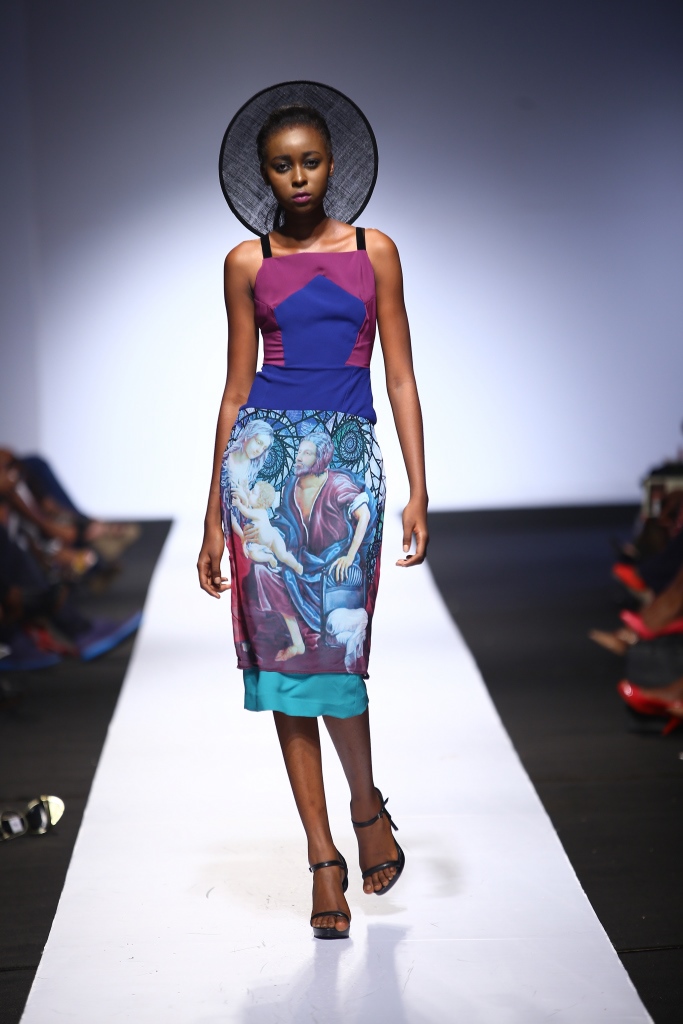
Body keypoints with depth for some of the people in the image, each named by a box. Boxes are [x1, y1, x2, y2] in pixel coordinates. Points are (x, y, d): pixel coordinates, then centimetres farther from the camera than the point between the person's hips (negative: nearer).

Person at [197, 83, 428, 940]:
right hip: (264, 451, 1)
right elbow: (236, 387, 10)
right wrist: (214, 515, 8)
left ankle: (367, 807, 18)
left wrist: (418, 489, -2)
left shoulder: (375, 251, 10)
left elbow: (400, 378, 7)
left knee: (335, 647, -10)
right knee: (283, 648, -1)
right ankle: (324, 857, 7)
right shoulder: (247, 263, 10)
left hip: (348, 459, -1)